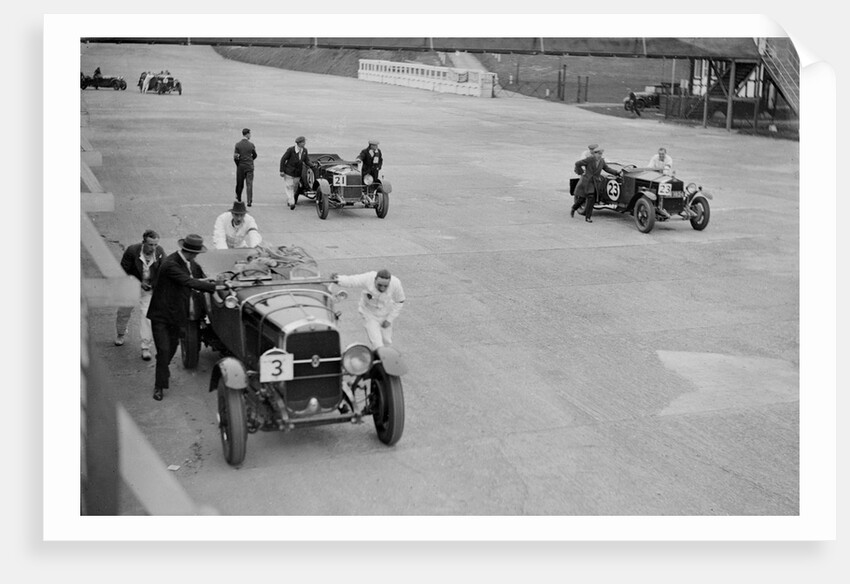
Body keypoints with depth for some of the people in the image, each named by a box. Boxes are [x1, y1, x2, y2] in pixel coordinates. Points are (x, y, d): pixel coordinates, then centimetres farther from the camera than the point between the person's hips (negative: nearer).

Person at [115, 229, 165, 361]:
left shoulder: (160, 252, -19)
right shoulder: (132, 251, -25)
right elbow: (124, 271, -15)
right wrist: (139, 283, -25)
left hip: (149, 287, 0)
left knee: (146, 315, -11)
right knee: (124, 311, 17)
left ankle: (146, 347, -3)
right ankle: (120, 334, 48)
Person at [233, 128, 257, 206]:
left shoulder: (237, 144, -6)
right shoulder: (251, 144, -5)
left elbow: (235, 157, -9)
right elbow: (255, 155, 7)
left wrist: (238, 164, 8)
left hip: (240, 167, 1)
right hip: (249, 167, -1)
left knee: (240, 184, 14)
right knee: (249, 184, 0)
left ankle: (238, 199, 25)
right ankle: (249, 201, -7)